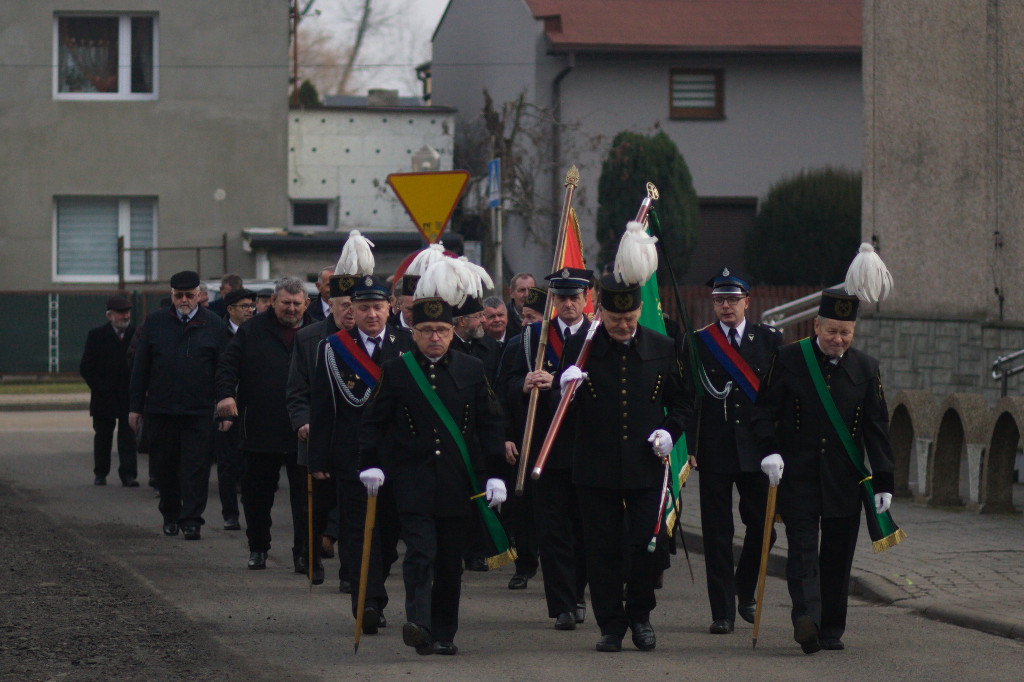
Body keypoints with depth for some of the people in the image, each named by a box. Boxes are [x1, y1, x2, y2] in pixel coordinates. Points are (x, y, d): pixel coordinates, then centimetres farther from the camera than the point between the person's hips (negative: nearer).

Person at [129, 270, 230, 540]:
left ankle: (191, 520, -4)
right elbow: (140, 367, 8)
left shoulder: (213, 325, 5)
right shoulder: (155, 322, 7)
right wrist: (135, 406, 4)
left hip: (199, 413, -2)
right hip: (161, 410, 2)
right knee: (164, 467, 10)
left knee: (196, 467, -6)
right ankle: (170, 516, 26)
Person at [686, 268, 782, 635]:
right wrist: (690, 447, -5)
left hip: (757, 451, 1)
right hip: (714, 453, -1)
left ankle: (745, 592, 27)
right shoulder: (698, 343, 4)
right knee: (717, 535, -1)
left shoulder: (770, 339, 6)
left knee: (762, 528, 2)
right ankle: (723, 612, 4)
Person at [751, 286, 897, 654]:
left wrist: (883, 482, 4)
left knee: (838, 555, 5)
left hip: (844, 481, 3)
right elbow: (764, 410, 1)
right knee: (803, 548, -13)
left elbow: (877, 428, 8)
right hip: (798, 476, -3)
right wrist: (770, 451, -15)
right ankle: (806, 619, -27)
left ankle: (832, 630, 13)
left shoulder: (866, 368, 7)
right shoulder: (789, 359, 0)